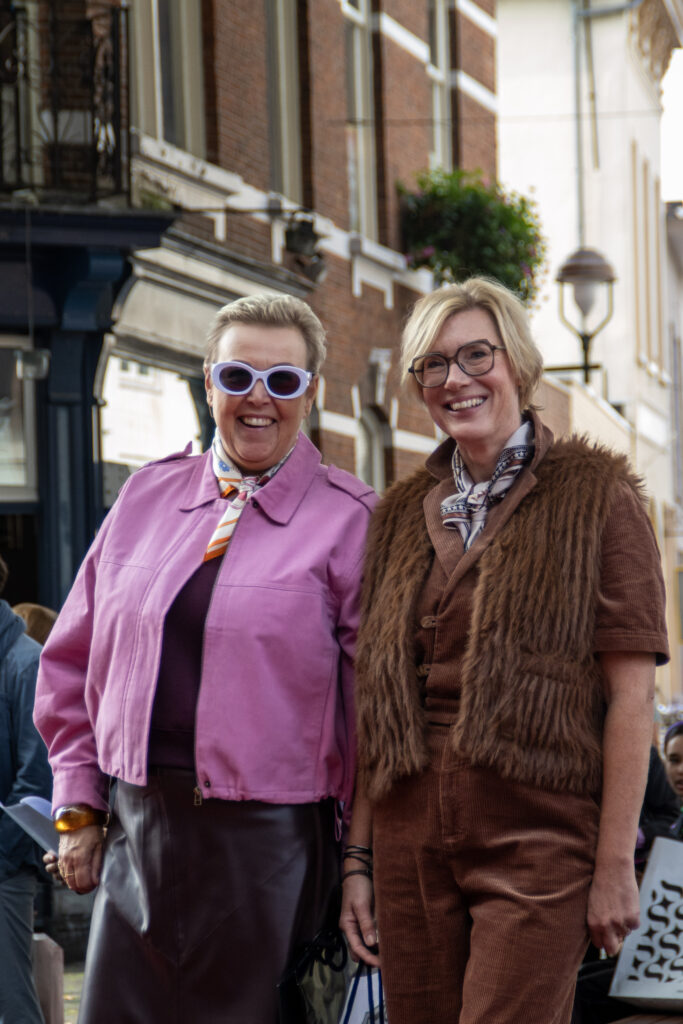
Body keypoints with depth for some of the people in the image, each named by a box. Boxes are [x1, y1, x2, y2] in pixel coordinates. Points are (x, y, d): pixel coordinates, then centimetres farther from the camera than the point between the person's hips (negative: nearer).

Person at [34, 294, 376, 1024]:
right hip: (136, 831, 4)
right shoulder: (148, 497, 11)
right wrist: (78, 805, 11)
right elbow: (72, 663, 16)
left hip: (269, 842, -4)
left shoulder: (350, 521, -3)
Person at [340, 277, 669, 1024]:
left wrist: (615, 864, -11)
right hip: (410, 837, 5)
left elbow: (631, 692, -5)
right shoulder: (401, 514, 15)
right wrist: (360, 859, 9)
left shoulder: (594, 495, 1)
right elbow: (375, 701, 14)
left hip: (538, 835, -4)